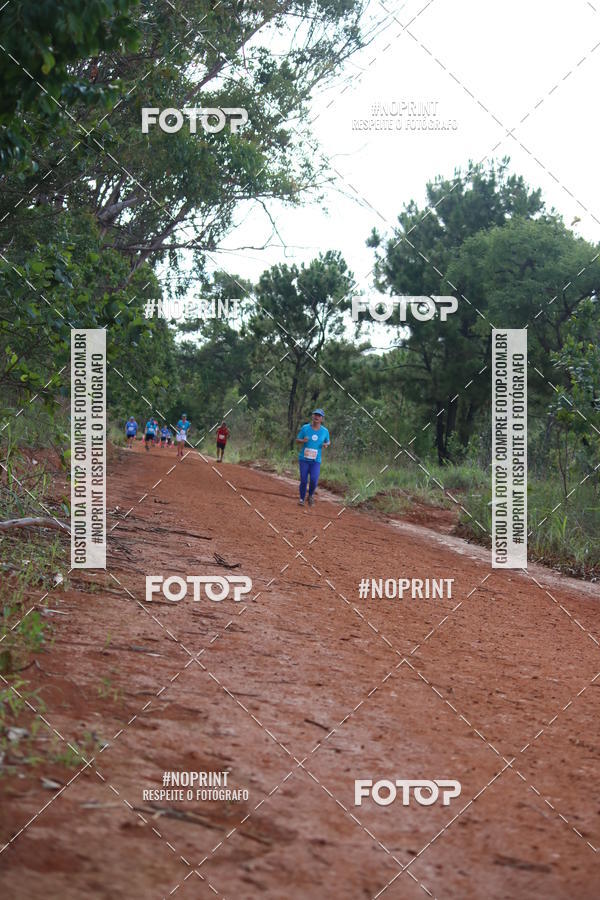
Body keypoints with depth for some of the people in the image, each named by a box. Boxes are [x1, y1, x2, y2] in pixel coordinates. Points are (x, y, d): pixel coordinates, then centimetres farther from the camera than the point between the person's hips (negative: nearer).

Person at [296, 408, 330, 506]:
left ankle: (311, 495, 16)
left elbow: (328, 442, 17)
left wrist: (326, 444, -7)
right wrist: (303, 441, -18)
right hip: (304, 459, 0)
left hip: (316, 460, 0)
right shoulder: (305, 428, -4)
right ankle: (302, 499, 18)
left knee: (314, 480, -15)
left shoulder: (325, 431, 0)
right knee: (303, 481, -4)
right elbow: (297, 440, 4)